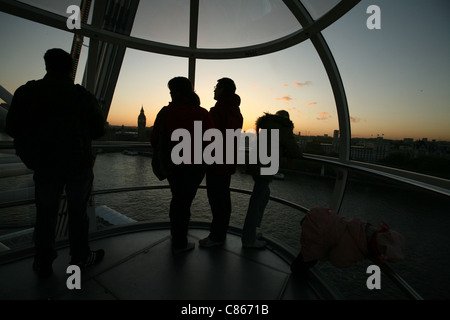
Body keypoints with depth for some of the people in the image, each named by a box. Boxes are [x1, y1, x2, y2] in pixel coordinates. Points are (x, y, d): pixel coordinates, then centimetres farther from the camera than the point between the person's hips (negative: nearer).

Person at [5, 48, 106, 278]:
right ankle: (80, 257, 19)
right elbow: (98, 130, 0)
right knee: (78, 212, 8)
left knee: (46, 214, 12)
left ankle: (43, 264, 20)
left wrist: (39, 132, 19)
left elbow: (13, 129, 1)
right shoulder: (83, 96, -2)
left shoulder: (28, 92, 0)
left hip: (46, 164, 1)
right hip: (80, 164, -1)